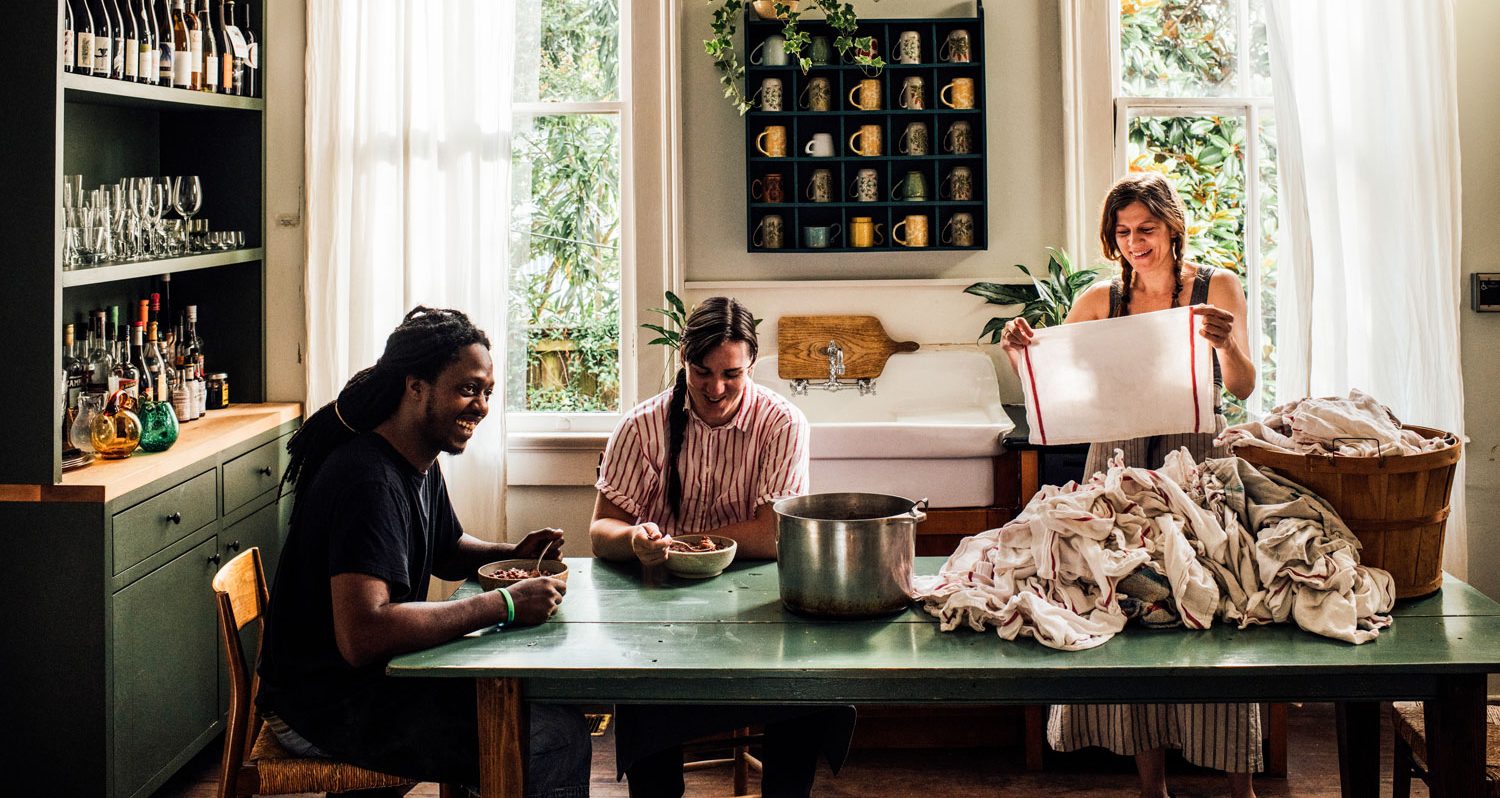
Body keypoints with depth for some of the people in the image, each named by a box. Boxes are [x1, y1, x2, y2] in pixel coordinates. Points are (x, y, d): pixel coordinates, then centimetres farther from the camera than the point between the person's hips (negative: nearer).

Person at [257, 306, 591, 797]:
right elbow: (362, 636, -36)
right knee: (556, 737, -20)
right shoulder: (370, 481, -25)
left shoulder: (421, 463, 7)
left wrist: (513, 555, 3)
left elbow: (447, 554, 25)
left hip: (377, 677, 10)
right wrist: (503, 605, -31)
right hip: (324, 706, -10)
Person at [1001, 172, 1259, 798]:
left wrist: (1227, 343, -23)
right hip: (1119, 462, 2)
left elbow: (1243, 387, -3)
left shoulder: (1218, 288, 5)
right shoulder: (1100, 299, 9)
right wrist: (1019, 351, -12)